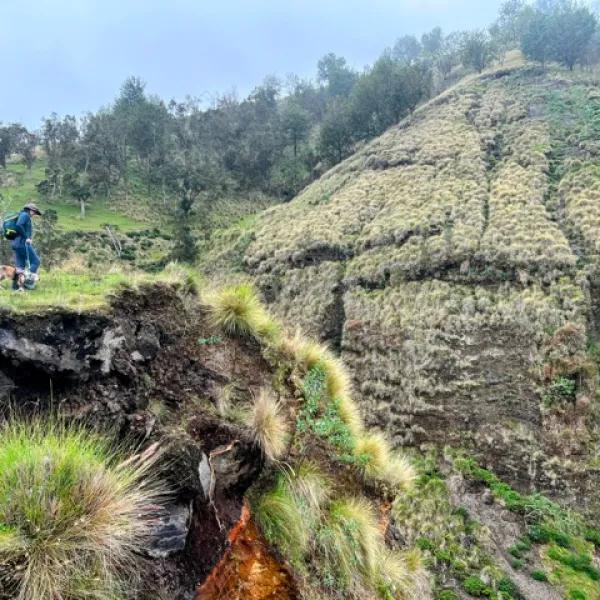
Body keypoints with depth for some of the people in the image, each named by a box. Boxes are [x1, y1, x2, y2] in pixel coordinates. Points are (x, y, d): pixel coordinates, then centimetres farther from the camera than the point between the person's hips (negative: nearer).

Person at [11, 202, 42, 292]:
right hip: (23, 243, -10)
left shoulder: (22, 215, 22)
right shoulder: (25, 215, -7)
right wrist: (26, 237, -18)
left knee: (19, 265, 10)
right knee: (35, 261, -4)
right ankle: (28, 281, -9)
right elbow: (19, 225, -24)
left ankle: (16, 285, 9)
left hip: (16, 243, 10)